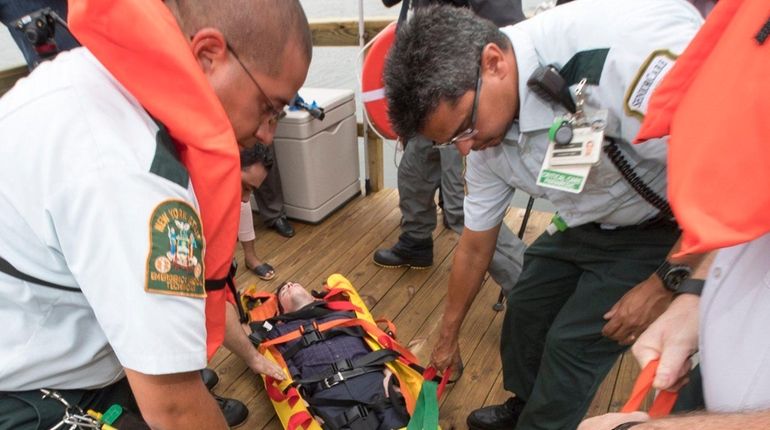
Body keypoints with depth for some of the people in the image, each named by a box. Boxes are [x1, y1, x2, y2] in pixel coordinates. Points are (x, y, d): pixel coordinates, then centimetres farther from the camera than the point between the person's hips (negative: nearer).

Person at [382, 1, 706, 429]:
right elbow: (475, 246, 0)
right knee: (525, 305, 11)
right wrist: (447, 340, 11)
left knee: (572, 340, -6)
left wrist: (665, 283, -21)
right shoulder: (484, 132, -13)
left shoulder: (622, 43, -38)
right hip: (589, 223, 6)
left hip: (675, 229, -6)